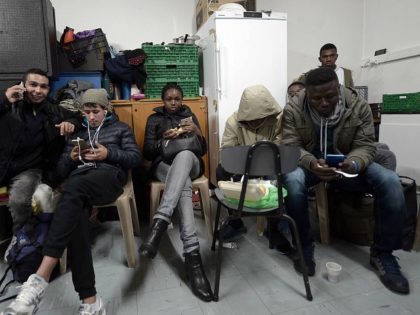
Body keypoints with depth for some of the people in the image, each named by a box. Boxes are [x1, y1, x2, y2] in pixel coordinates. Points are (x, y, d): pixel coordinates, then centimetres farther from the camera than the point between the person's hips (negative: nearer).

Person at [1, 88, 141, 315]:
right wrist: (71, 157, 3)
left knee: (73, 188, -40)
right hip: (79, 180, 3)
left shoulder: (120, 128, 26)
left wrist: (109, 154, -5)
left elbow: (135, 158, 10)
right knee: (75, 217, -35)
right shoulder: (77, 133, 34)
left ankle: (40, 278, -46)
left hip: (109, 175, -3)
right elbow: (61, 170, 26)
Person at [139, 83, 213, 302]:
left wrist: (196, 132, -8)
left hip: (190, 163, 1)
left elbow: (203, 150, 13)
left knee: (184, 154, -41)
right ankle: (192, 254, -50)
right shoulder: (154, 119, 18)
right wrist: (164, 139, -11)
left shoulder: (190, 116, 21)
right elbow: (147, 152, 8)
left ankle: (160, 223, -54)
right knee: (183, 184, -40)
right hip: (164, 165, -1)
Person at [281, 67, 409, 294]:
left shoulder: (358, 107, -11)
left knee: (390, 181, -24)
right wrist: (312, 163, -38)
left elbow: (365, 146, -11)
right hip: (308, 163, -1)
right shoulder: (293, 109, -15)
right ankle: (304, 246, -14)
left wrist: (353, 164, -35)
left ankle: (382, 253, -5)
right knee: (292, 180, -37)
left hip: (347, 163, 2)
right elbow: (291, 147, -17)